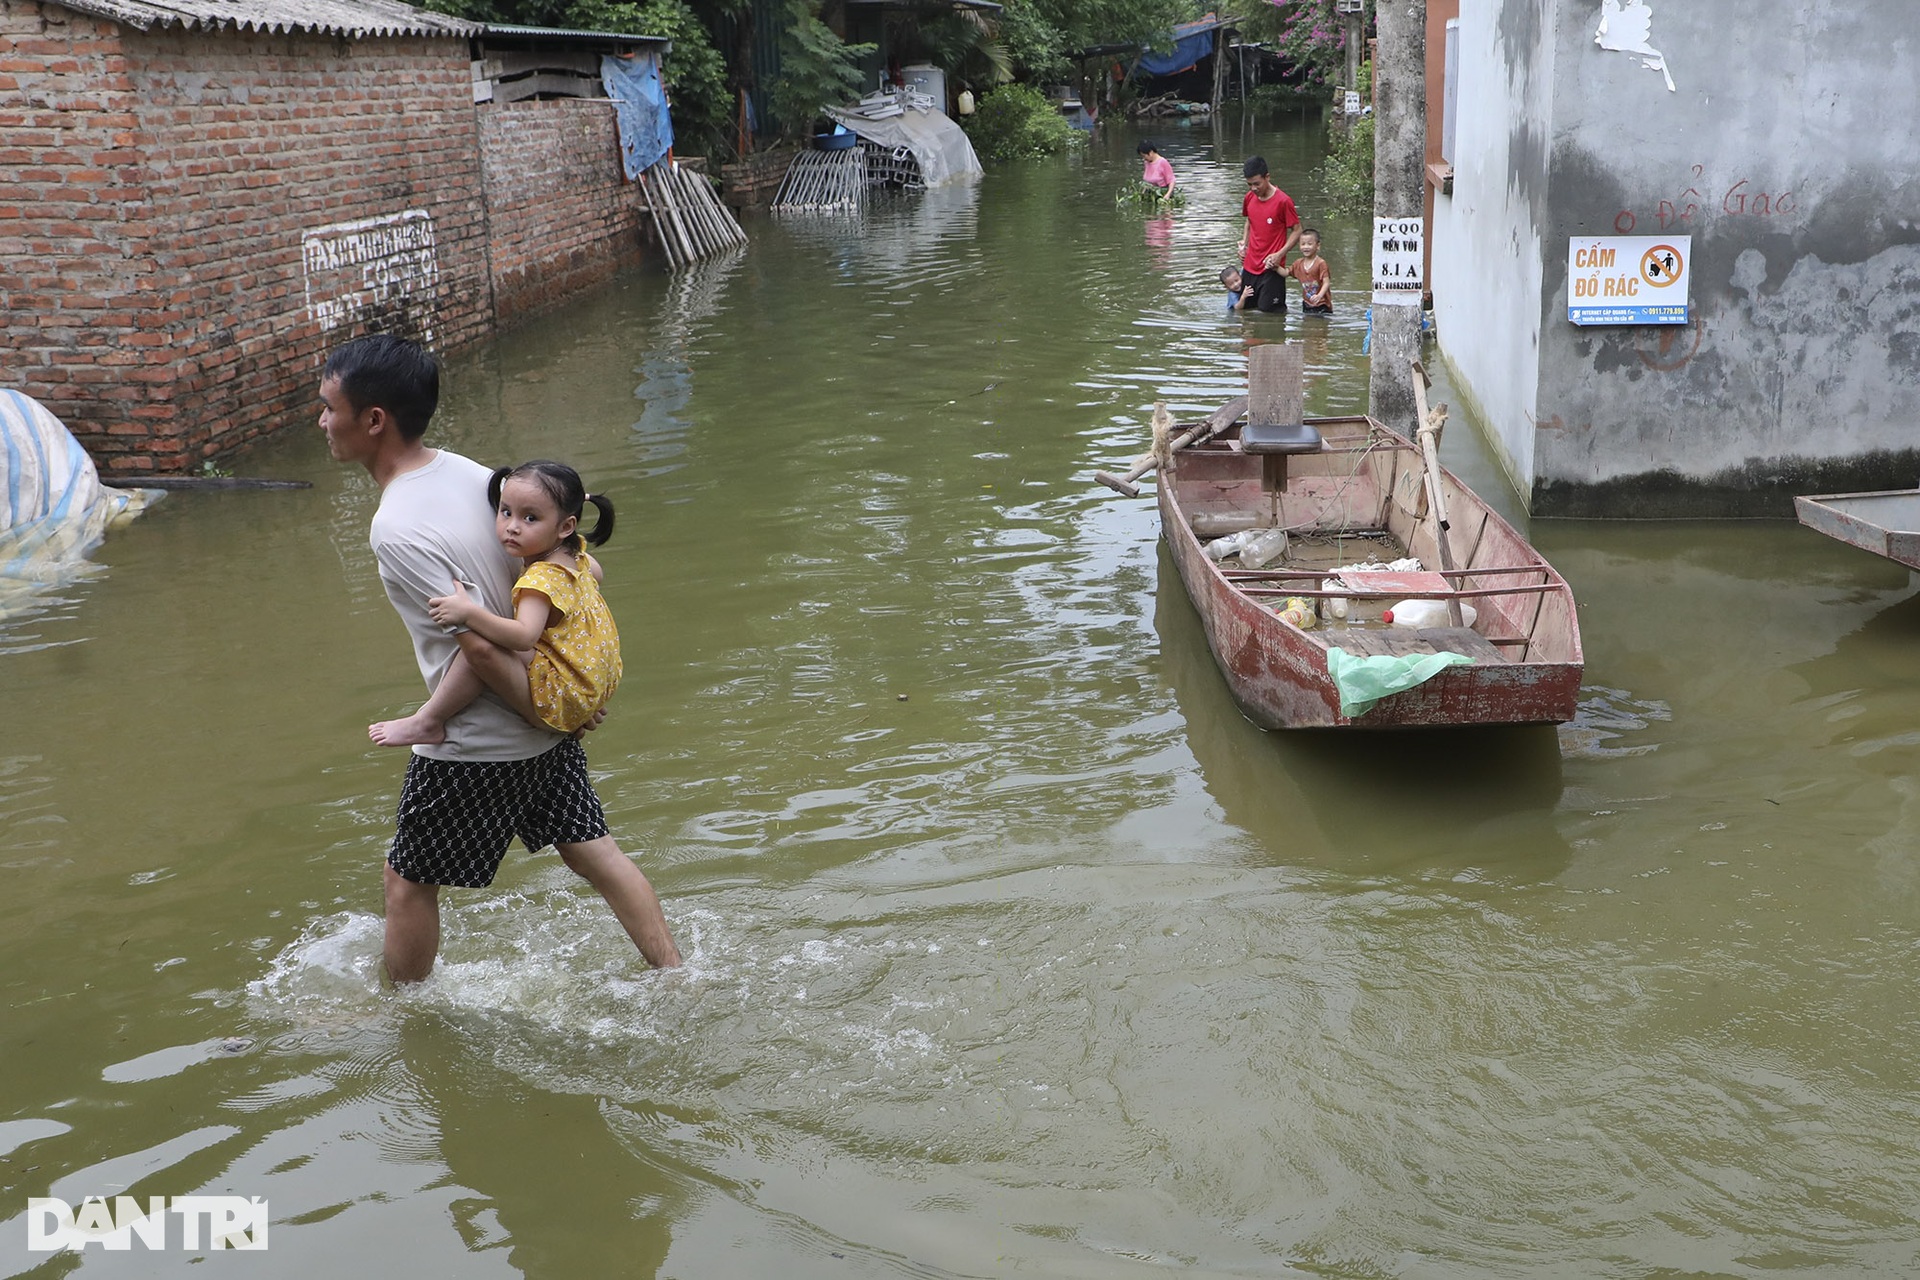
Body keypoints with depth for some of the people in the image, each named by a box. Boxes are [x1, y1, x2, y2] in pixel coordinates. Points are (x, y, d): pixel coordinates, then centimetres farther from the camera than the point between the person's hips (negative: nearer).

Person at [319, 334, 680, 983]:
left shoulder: (396, 529, -24)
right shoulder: (467, 471, 0)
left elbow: (484, 649, -26)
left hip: (478, 745, -7)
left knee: (409, 878, 14)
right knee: (590, 849, 19)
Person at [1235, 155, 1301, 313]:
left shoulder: (1283, 201, -13)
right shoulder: (1249, 198, 5)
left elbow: (1296, 230, -7)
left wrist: (1280, 254, -18)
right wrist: (1244, 244, 7)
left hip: (1271, 267, -6)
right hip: (1250, 266, 6)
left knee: (1268, 309, -4)